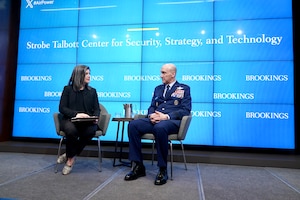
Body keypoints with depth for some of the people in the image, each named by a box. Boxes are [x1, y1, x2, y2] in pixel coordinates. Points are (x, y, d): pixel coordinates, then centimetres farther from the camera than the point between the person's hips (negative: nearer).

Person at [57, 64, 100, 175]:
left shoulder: (92, 91, 17)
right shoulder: (68, 89, 10)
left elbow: (97, 109, 11)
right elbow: (62, 108, 0)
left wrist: (95, 117, -12)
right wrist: (76, 114, -18)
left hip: (87, 122, 2)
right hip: (69, 120, -1)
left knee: (90, 131, -33)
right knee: (71, 130, -37)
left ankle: (70, 157, -12)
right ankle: (71, 157, -11)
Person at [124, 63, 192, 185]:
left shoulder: (184, 89, 11)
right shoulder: (158, 88, 26)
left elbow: (186, 110, -2)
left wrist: (166, 116, -16)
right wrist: (152, 115, -4)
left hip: (172, 121, -5)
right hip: (155, 120, 5)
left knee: (160, 127, -40)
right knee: (133, 125, -22)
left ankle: (163, 169, -24)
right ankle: (138, 166, -15)